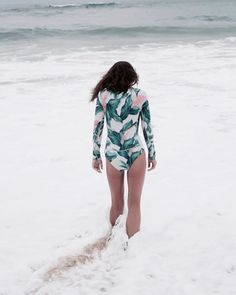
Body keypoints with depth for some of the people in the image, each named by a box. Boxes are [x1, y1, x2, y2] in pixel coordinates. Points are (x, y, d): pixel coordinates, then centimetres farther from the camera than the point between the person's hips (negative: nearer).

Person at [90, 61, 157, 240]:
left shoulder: (103, 95, -2)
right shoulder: (140, 95, -5)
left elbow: (97, 127, 0)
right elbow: (147, 128, 0)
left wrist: (96, 156, 9)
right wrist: (152, 154, 10)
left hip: (113, 156, 2)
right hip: (136, 154, -2)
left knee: (116, 204, 19)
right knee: (134, 205, 10)